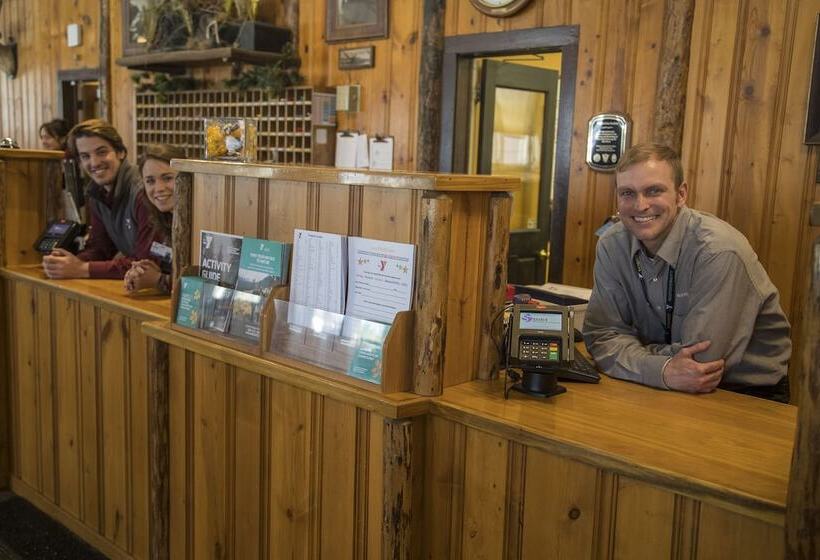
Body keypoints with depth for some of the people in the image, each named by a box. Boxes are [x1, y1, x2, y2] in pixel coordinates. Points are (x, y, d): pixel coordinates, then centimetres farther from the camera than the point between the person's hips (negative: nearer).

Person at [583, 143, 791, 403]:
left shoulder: (719, 252, -23)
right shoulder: (612, 245, -6)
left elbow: (701, 360, -23)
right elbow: (603, 335, -9)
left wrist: (628, 350, -13)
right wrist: (662, 370, -26)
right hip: (664, 389, 4)